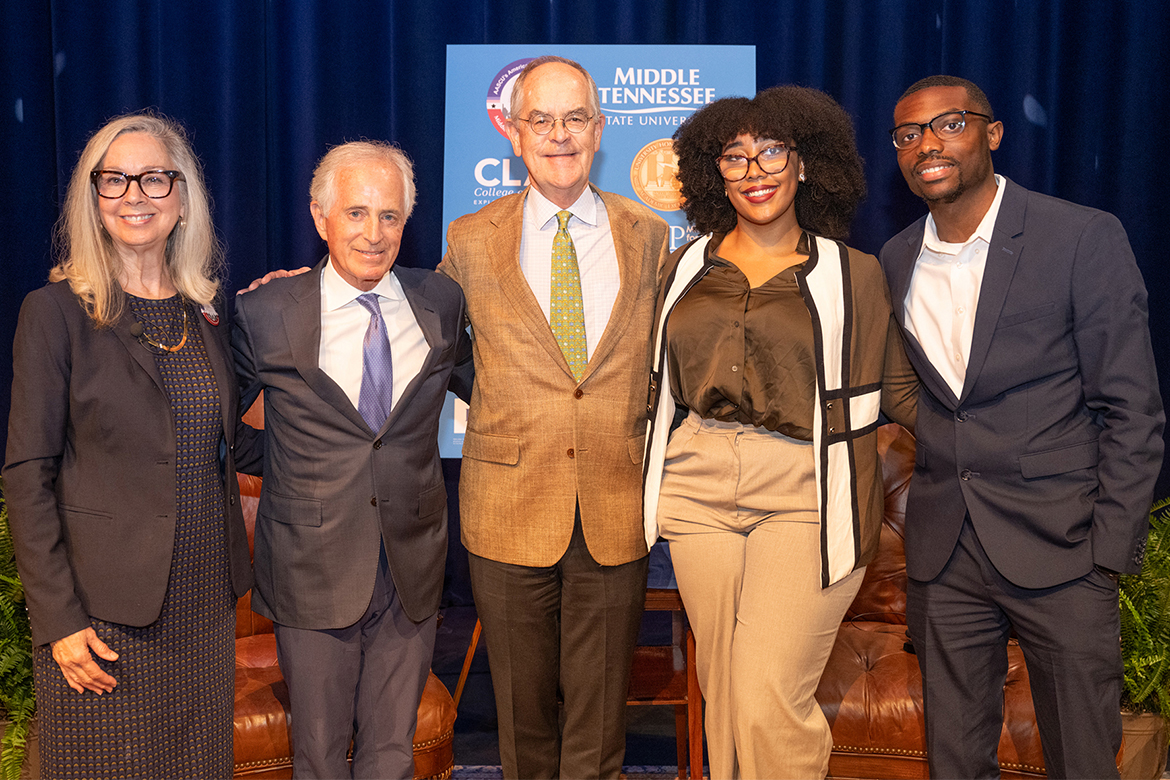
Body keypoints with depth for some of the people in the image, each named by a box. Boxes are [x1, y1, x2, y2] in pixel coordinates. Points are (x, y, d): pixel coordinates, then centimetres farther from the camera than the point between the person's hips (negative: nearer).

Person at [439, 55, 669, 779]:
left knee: (600, 715, 11)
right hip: (509, 512, 0)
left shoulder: (650, 236, 3)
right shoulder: (472, 240, 0)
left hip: (617, 515, 1)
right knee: (523, 710, 14)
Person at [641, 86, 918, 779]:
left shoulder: (854, 275, 3)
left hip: (806, 495, -3)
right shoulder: (687, 267, 12)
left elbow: (900, 389, 7)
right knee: (722, 690, 11)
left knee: (770, 701, -9)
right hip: (699, 488, 4)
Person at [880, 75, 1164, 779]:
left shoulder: (1084, 238, -7)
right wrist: (919, 507, 6)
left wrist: (1110, 555, -10)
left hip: (1058, 548, -4)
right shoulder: (895, 262, 8)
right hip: (942, 554, 4)